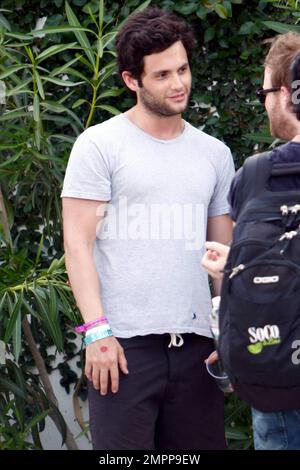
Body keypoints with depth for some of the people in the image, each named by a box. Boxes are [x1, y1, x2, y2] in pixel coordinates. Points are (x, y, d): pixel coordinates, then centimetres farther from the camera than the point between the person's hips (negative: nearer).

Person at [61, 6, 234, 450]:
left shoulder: (214, 154, 15)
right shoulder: (100, 145, 1)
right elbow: (78, 242, -3)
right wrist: (97, 329, -12)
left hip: (195, 345, 4)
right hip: (123, 345, -4)